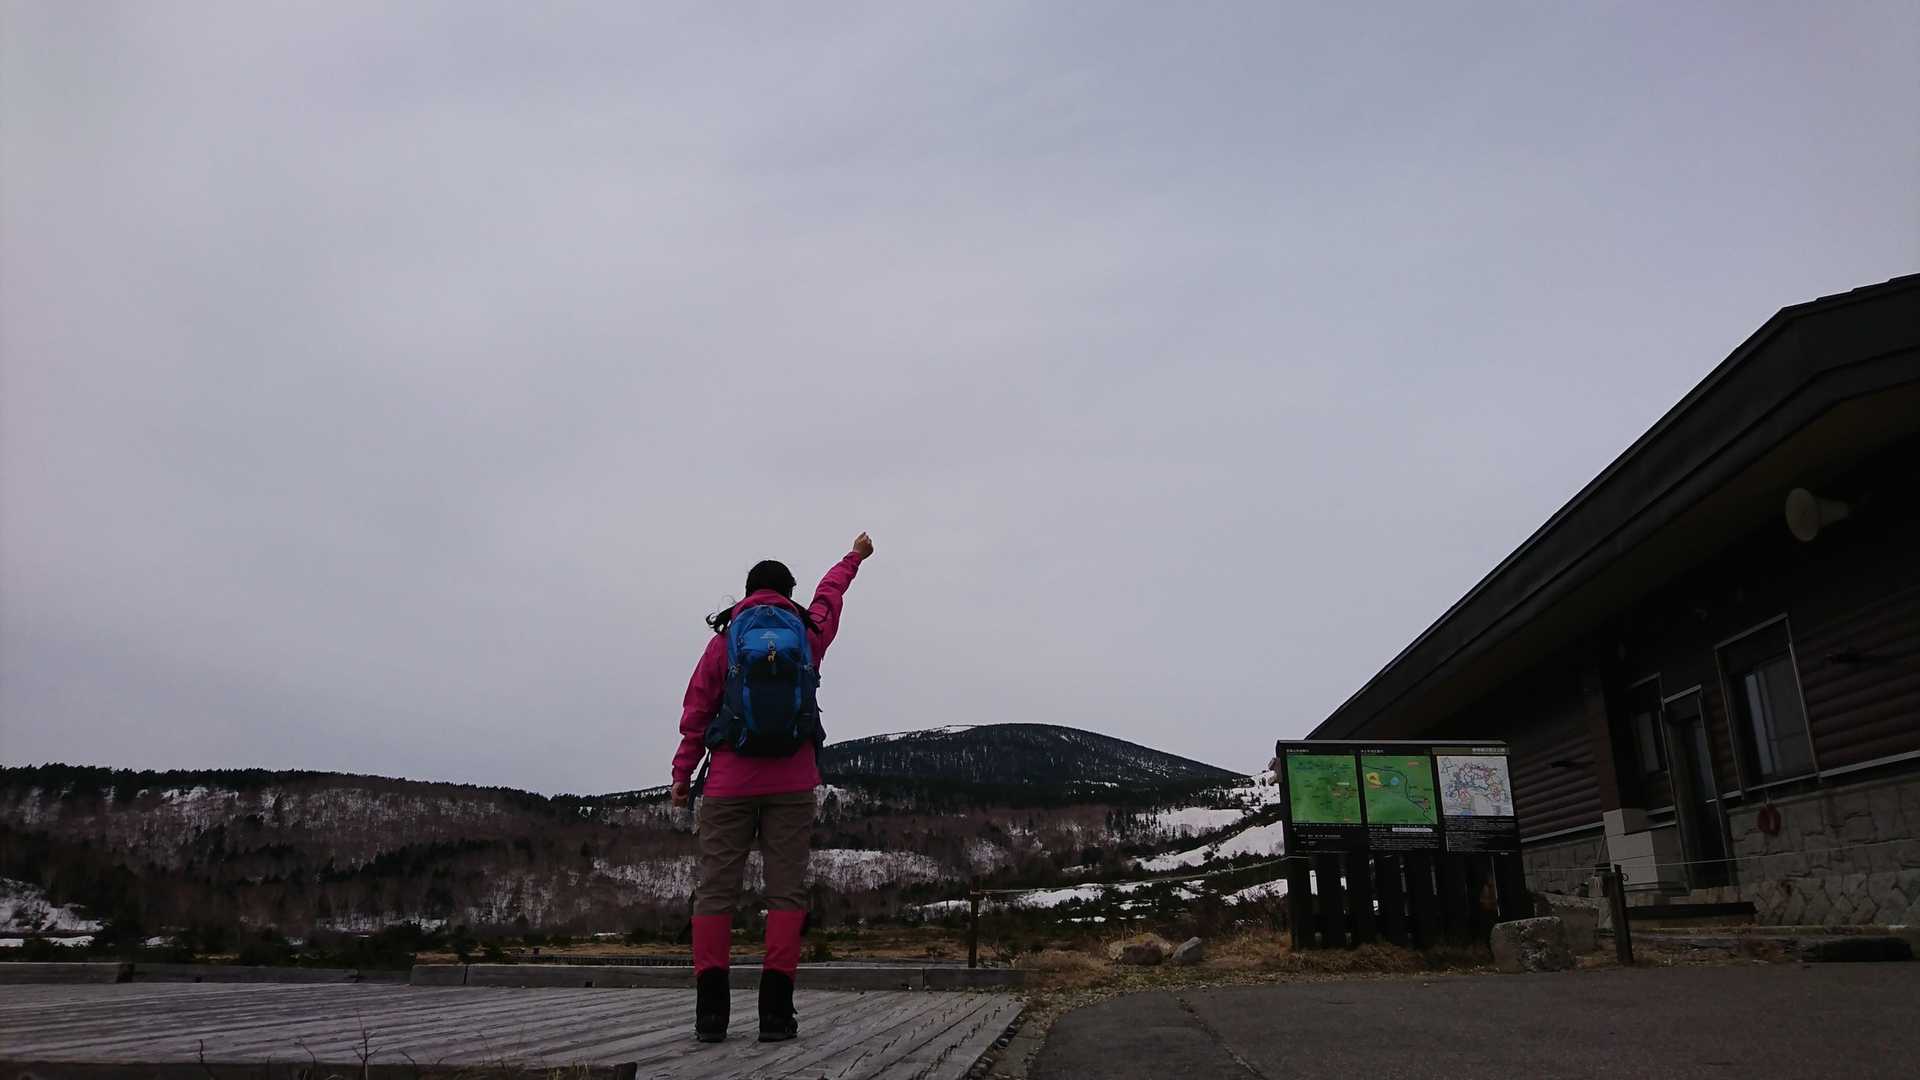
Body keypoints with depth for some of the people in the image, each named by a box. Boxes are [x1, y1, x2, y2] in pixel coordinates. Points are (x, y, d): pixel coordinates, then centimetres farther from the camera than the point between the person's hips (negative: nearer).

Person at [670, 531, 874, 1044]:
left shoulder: (725, 638, 5)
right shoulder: (807, 632, 10)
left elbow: (696, 712, 3)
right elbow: (830, 594, 31)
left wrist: (682, 772, 9)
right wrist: (854, 558, 51)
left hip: (730, 784, 0)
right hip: (792, 784, 1)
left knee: (716, 890, 2)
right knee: (786, 890, 1)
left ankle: (710, 1011, -3)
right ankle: (776, 1010, -4)